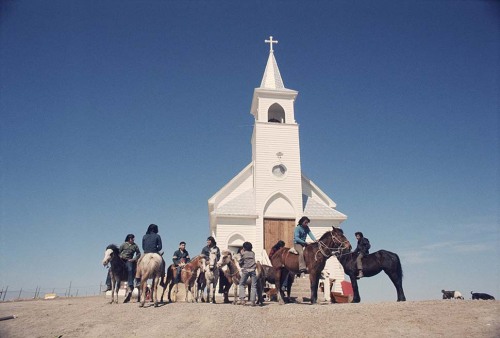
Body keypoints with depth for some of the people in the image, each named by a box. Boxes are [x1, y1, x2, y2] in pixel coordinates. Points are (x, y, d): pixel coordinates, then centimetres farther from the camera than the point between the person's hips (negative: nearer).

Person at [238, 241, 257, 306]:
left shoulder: (243, 253, 2)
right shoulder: (253, 253, 12)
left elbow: (240, 262, 4)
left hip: (245, 270, -2)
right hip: (253, 270, 2)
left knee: (241, 284, 12)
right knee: (254, 286, 5)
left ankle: (242, 299, -1)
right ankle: (252, 301, -1)